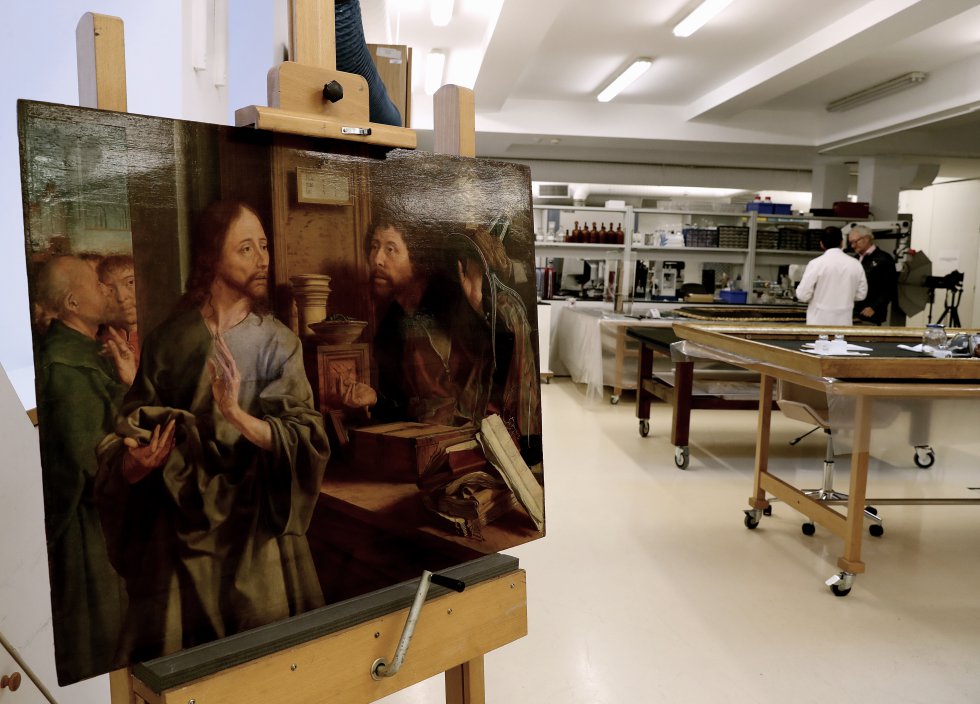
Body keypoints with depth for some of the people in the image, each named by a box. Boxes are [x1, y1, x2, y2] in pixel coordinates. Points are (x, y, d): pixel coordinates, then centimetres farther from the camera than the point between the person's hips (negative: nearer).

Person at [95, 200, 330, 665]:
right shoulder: (172, 339, -1)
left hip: (257, 529, 0)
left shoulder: (277, 343, -4)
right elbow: (132, 434, 1)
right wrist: (135, 463, -20)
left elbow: (306, 441, -14)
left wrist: (241, 417, -29)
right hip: (182, 528, 1)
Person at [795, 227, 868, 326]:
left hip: (820, 321, -3)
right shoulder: (855, 264, 0)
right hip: (844, 321, 3)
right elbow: (861, 294, 9)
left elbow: (803, 295, -9)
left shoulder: (816, 264, -10)